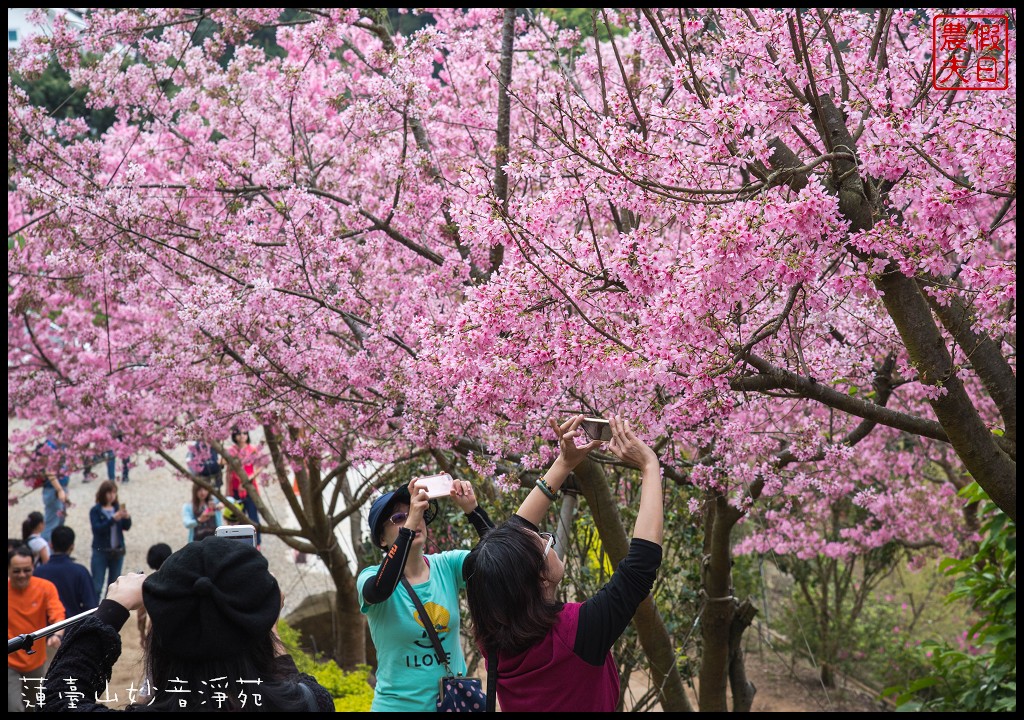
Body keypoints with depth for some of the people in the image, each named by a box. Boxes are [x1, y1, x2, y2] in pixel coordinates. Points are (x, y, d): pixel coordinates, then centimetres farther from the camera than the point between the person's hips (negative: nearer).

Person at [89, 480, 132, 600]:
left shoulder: (117, 508, 3)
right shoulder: (96, 510, -6)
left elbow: (127, 527, 1)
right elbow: (97, 528, -18)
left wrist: (127, 517, -21)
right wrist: (113, 519, -29)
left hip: (117, 551, 4)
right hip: (101, 551, -4)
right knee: (97, 586, -3)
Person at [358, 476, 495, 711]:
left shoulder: (447, 565, -2)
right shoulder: (372, 577, -10)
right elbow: (379, 591, -34)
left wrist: (472, 509, -28)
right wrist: (408, 525, -38)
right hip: (399, 704, -3)